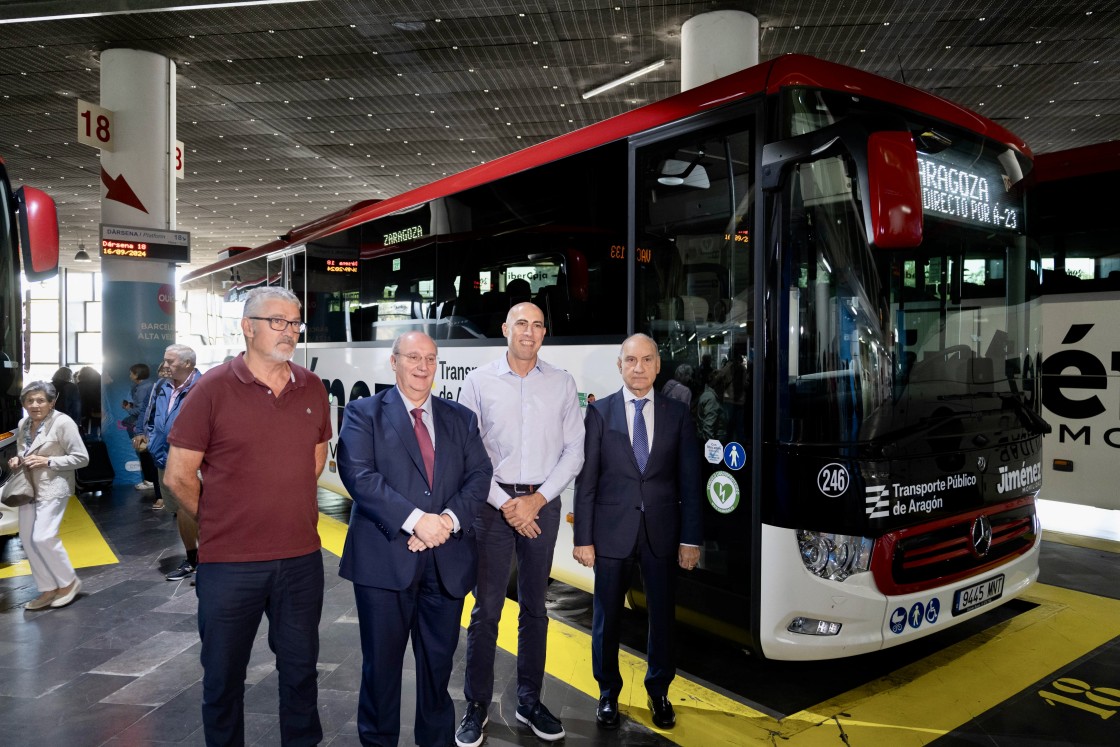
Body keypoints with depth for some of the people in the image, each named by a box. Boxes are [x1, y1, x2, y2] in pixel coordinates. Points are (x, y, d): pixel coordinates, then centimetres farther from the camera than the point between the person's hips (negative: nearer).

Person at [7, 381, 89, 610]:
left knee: (43, 537, -14)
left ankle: (69, 582, 6)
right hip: (29, 488, 8)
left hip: (53, 487, -8)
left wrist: (47, 461, -20)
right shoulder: (23, 424, 8)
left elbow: (81, 458, -13)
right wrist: (17, 461, 2)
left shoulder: (63, 422, -14)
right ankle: (48, 589, 19)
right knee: (27, 539, 7)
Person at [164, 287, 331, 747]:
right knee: (224, 677, 14)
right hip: (229, 564, -3)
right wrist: (217, 522, 3)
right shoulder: (213, 388, -9)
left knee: (300, 670, 17)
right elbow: (178, 476, -5)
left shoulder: (312, 389, 3)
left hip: (301, 558, 3)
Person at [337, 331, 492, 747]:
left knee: (439, 662, 14)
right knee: (381, 662, 10)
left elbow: (479, 476, 3)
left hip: (447, 560, 3)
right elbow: (359, 476, -12)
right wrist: (416, 520, -20)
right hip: (385, 557, -3)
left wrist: (449, 520, -14)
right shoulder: (364, 413, 1)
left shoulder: (461, 419, 12)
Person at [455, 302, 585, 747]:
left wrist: (537, 499, -7)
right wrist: (504, 502, -10)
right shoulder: (479, 382, -1)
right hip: (493, 504, -2)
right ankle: (477, 706, 18)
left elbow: (574, 450, 2)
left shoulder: (562, 384, 4)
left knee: (535, 607, 12)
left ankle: (529, 702, 26)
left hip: (542, 505, 2)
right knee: (486, 608, 2)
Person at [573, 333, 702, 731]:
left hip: (662, 533, 1)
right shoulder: (600, 412, -1)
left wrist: (690, 538, -1)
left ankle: (659, 691, 34)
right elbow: (586, 480, -2)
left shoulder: (677, 413, 3)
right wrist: (583, 538, -5)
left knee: (662, 615, 12)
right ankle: (608, 693, 31)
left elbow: (689, 480, 2)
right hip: (612, 531, -1)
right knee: (607, 617, 10)